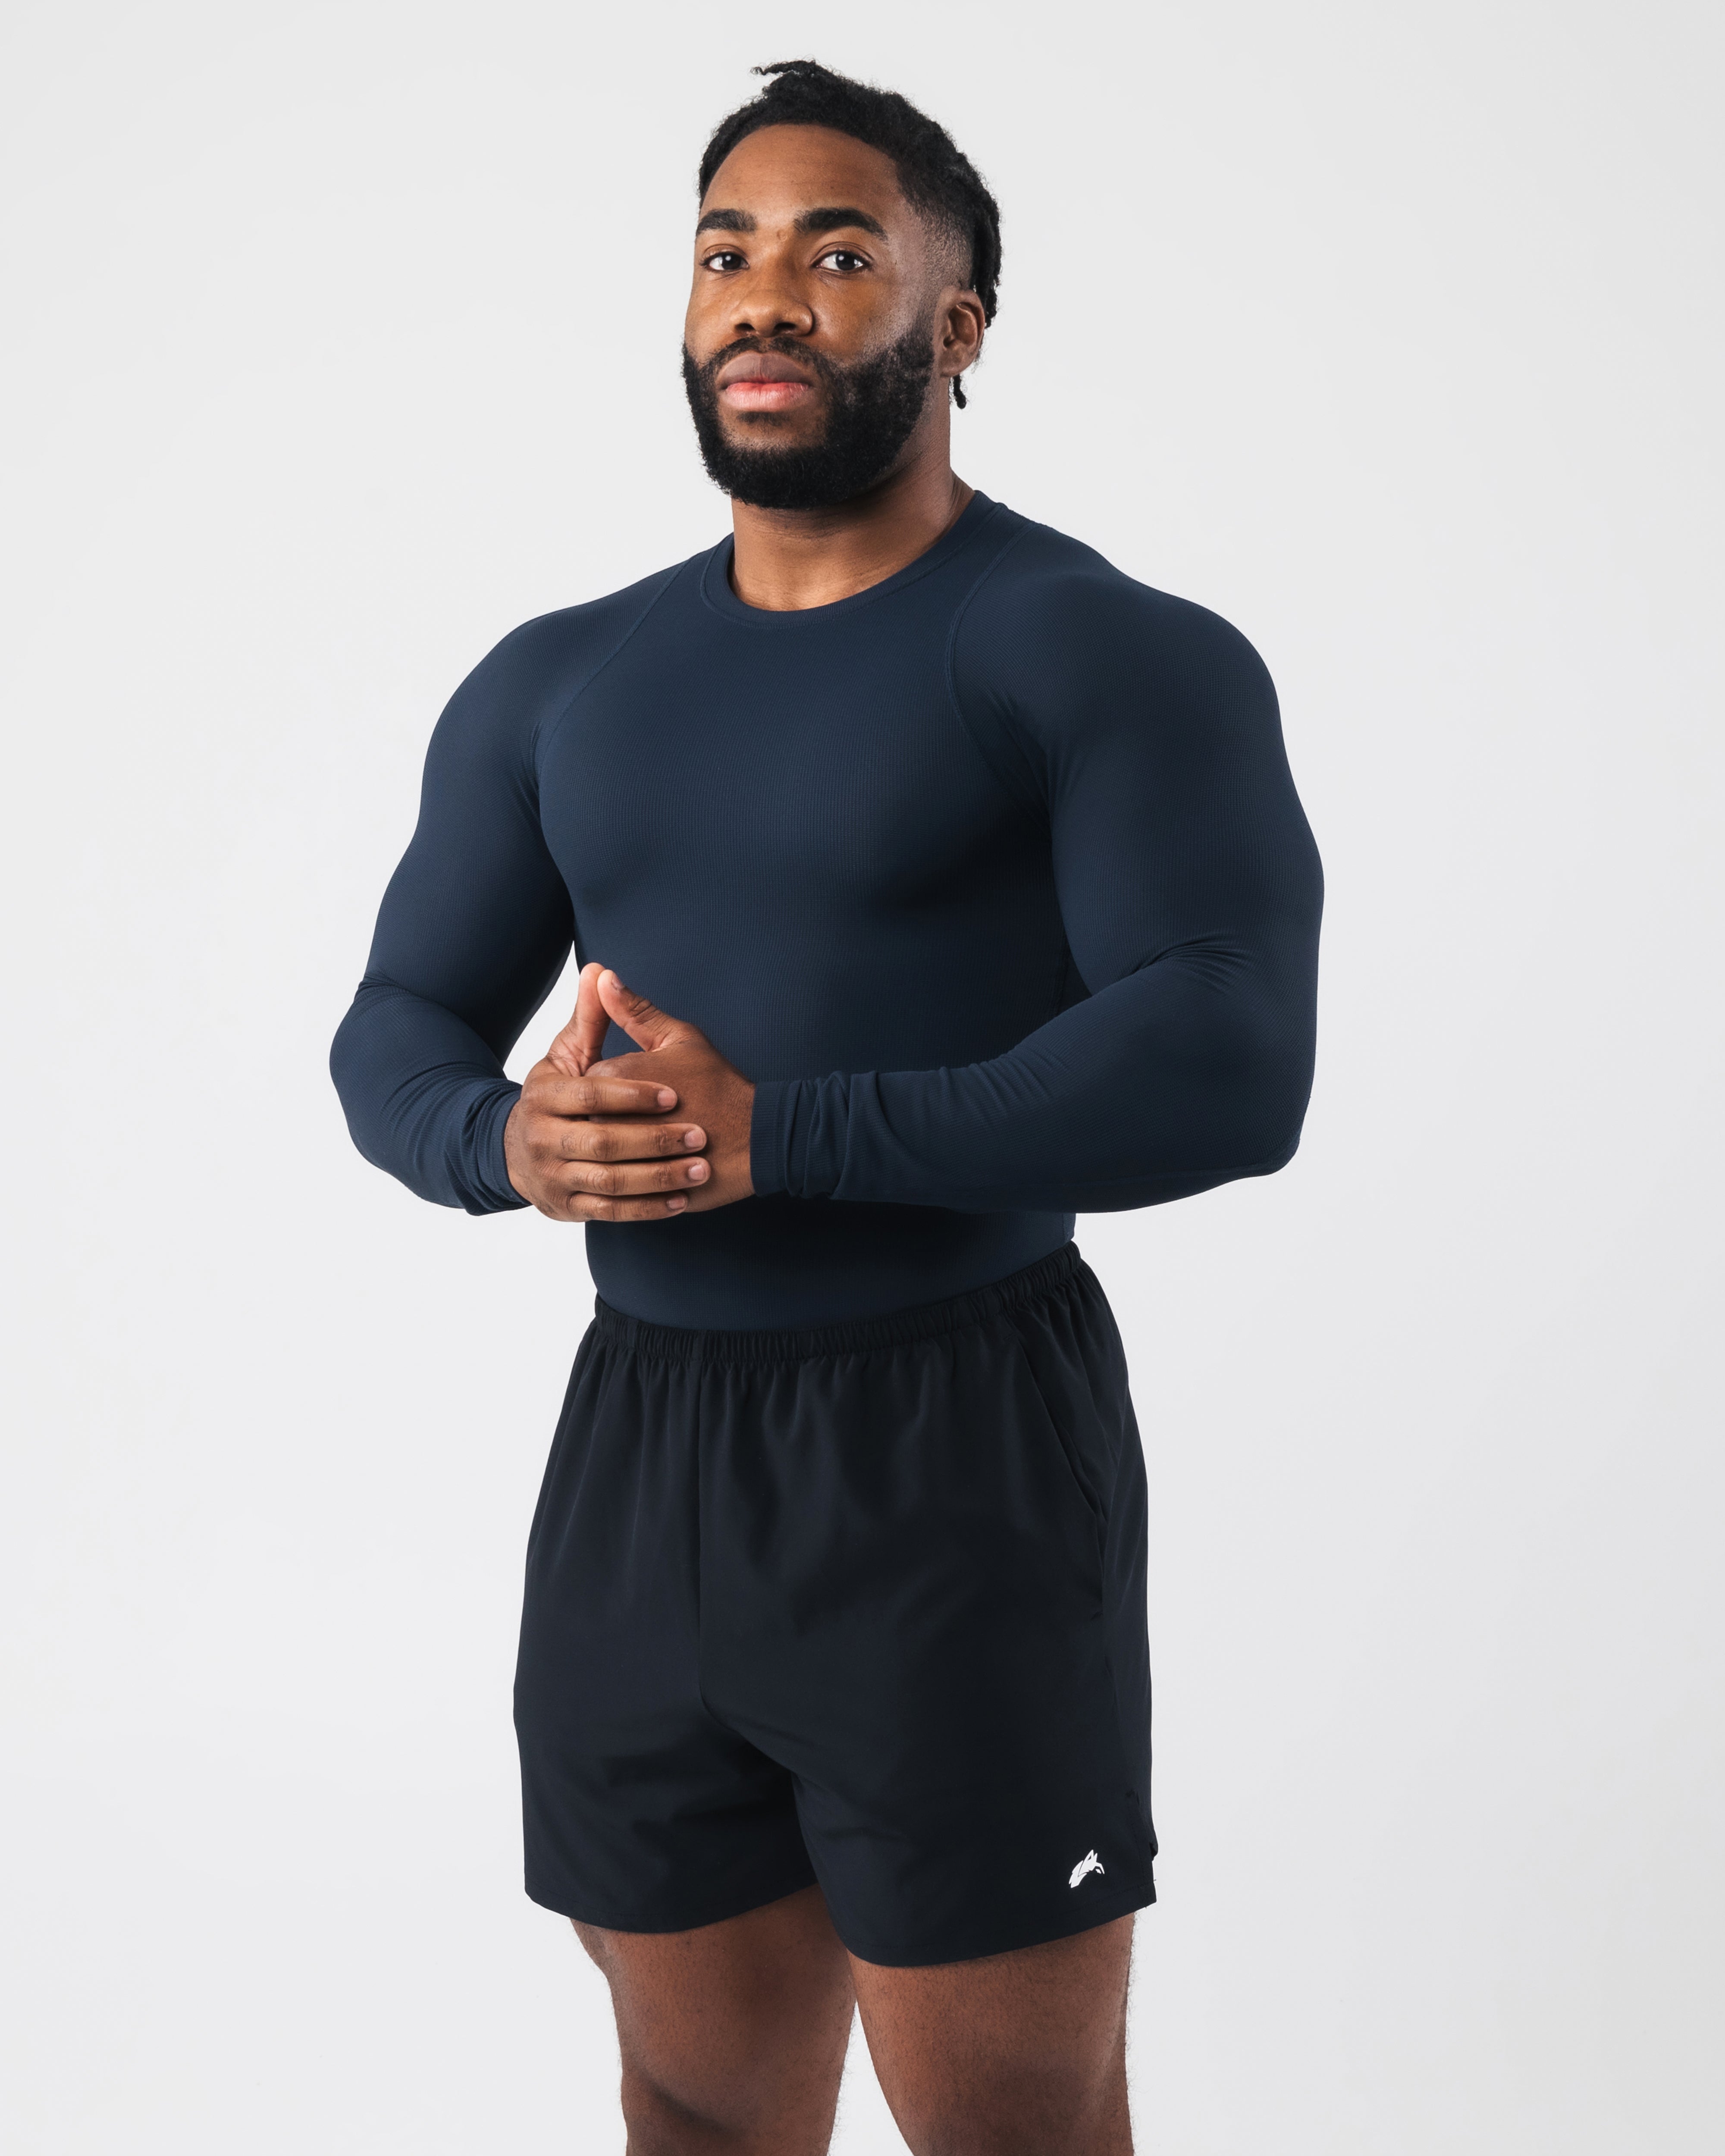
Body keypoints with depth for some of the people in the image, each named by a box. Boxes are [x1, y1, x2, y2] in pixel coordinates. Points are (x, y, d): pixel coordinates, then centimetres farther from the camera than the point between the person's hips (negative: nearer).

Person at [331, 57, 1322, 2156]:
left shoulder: (1115, 655, -7)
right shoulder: (557, 685, 11)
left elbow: (1230, 1067, -18)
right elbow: (396, 1032, 11)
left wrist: (777, 1132, -25)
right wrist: (508, 1140, -14)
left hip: (961, 1450, -5)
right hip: (639, 1443, 5)